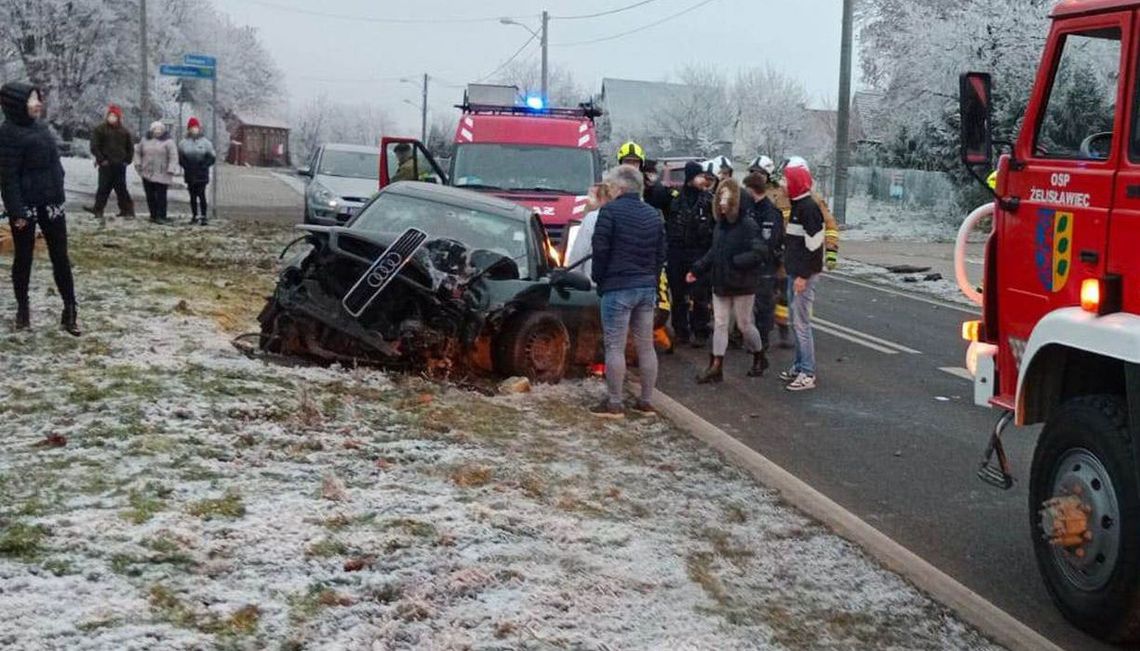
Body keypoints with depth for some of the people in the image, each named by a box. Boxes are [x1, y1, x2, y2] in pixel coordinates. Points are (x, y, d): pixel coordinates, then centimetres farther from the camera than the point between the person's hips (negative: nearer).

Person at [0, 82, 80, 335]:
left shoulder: (40, 127, 11)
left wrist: (59, 195, 15)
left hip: (51, 202, 7)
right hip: (26, 205, -6)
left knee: (61, 257, 4)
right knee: (24, 257, 7)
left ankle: (69, 311, 6)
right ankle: (23, 309, 20)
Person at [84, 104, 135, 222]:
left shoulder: (124, 132, 10)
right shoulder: (100, 129, 0)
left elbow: (130, 147, 18)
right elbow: (94, 146, -4)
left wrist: (127, 160, 7)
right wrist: (101, 159, -10)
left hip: (120, 165, 2)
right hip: (106, 165, -2)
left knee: (121, 188, 7)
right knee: (104, 188, -1)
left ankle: (126, 209, 11)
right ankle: (98, 210, 5)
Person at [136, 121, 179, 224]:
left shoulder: (168, 142, -2)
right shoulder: (145, 140, 11)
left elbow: (173, 157, -7)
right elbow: (137, 152, 23)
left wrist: (170, 171, -14)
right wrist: (138, 164, 11)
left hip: (161, 175, -4)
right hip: (147, 174, 4)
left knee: (161, 196, -7)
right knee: (150, 196, 7)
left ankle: (161, 217, -5)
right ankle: (153, 215, 15)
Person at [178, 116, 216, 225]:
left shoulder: (205, 142, 1)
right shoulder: (184, 143, 6)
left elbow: (212, 157, 2)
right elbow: (180, 157, 11)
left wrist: (204, 165, -11)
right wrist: (186, 165, -5)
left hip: (201, 175, -3)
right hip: (189, 174, 3)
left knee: (201, 195, -10)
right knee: (192, 196, 8)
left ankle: (204, 216, -7)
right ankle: (194, 216, 17)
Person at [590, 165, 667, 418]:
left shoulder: (610, 210, -9)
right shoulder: (653, 214, 12)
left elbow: (600, 248, -11)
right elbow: (661, 253, 15)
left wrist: (598, 277, 2)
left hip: (618, 287, -7)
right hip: (647, 288, 7)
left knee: (615, 347, -2)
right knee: (646, 346, 11)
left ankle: (614, 404, 1)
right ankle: (646, 401, 17)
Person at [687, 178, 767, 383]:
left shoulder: (748, 225, -17)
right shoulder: (720, 225, 6)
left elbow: (760, 253, -22)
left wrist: (735, 261, -23)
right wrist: (696, 270, 9)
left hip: (742, 285, -6)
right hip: (721, 283, 6)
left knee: (744, 324, 8)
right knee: (720, 324, 6)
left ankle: (759, 358, 31)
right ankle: (716, 368, 8)